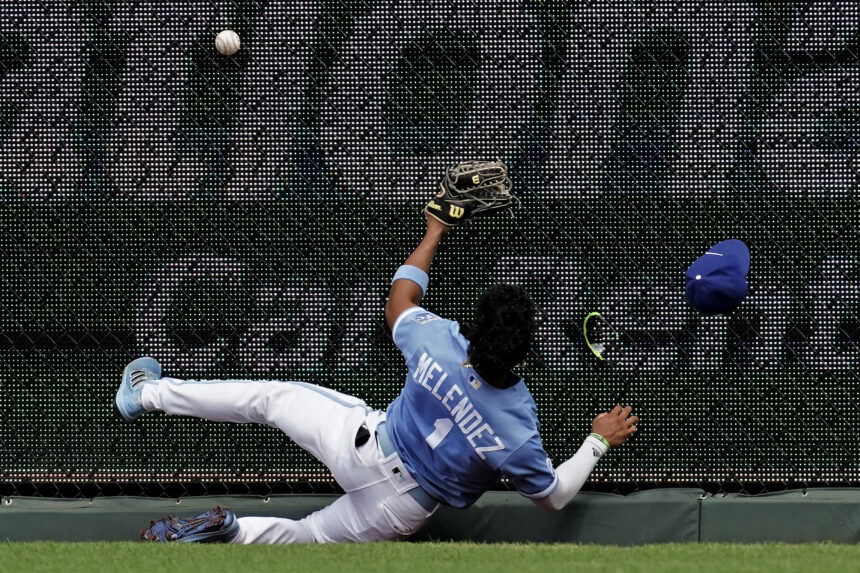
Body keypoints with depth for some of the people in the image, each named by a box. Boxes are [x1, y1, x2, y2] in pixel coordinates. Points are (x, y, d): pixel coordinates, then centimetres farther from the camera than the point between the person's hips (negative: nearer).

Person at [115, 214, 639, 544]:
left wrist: (434, 235, 18)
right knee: (307, 536, 23)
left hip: (368, 443, 1)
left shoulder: (439, 342, -22)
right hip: (401, 509, -1)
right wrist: (599, 441, 1)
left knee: (273, 397, 23)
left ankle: (149, 394, 32)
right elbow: (553, 496, -11)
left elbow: (398, 302, 3)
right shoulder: (518, 430, -29)